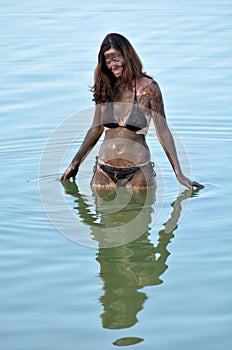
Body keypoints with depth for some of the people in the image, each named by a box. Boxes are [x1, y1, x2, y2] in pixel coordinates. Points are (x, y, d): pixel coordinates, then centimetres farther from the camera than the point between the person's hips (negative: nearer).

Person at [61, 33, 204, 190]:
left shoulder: (148, 87, -6)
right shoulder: (105, 88, 5)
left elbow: (163, 131, -6)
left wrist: (179, 173, -9)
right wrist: (75, 164, 19)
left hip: (137, 171, -3)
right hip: (105, 170, 4)